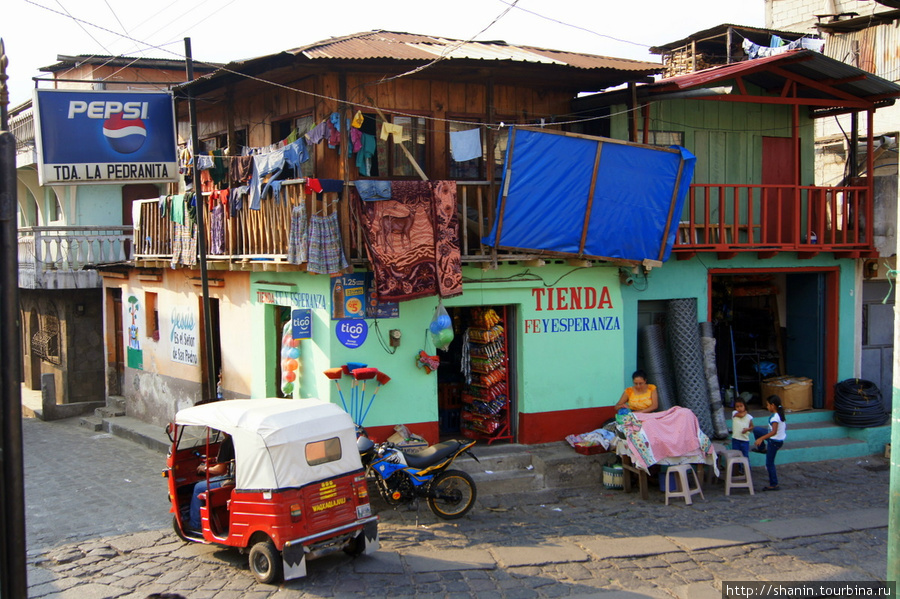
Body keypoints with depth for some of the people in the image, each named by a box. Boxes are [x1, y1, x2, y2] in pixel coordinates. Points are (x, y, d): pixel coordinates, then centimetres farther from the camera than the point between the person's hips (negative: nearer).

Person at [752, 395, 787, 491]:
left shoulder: (774, 417, -28)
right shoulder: (780, 414, 1)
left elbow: (774, 432, -39)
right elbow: (785, 426, 15)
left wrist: (761, 438, -40)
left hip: (774, 441, -9)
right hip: (780, 439, 9)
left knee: (769, 463, 2)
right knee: (756, 429, 17)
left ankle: (774, 485, 11)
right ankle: (762, 448, 35)